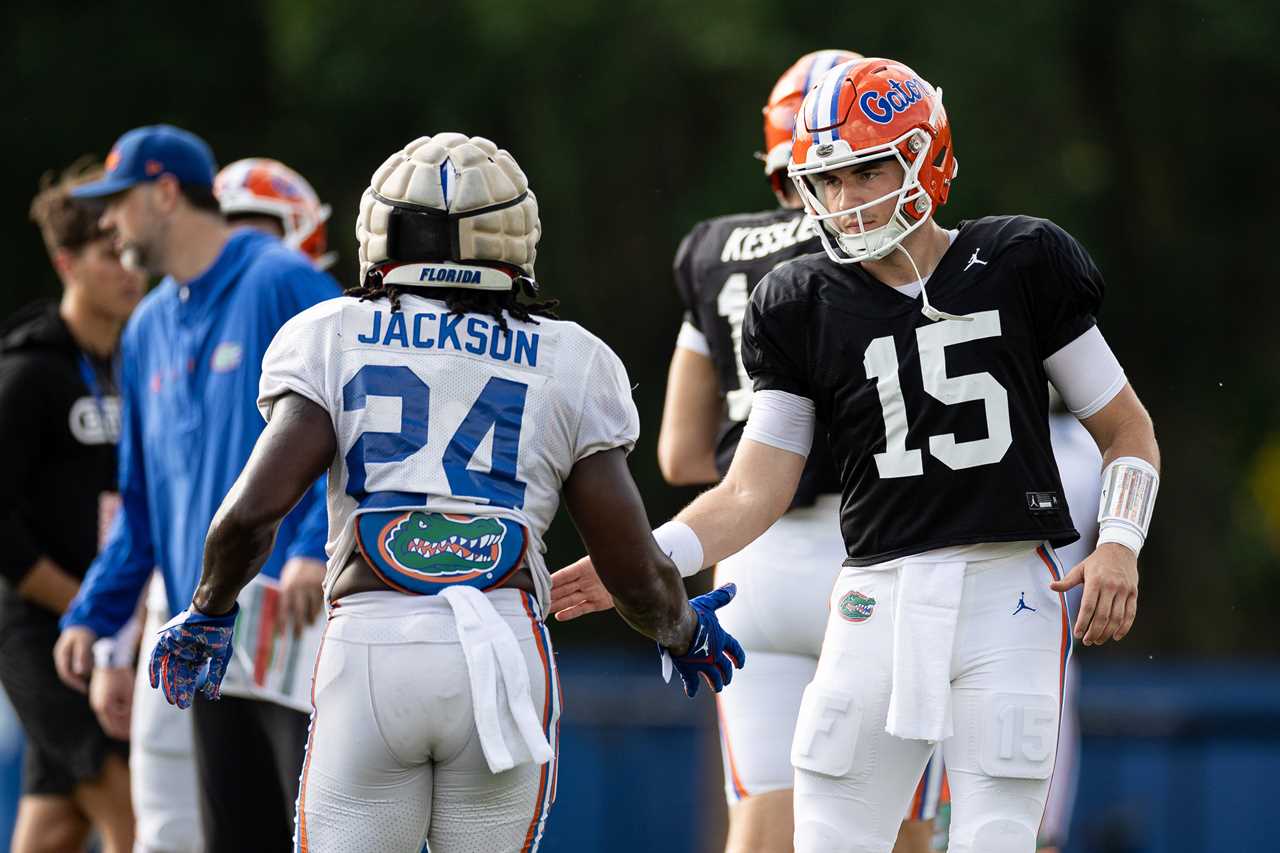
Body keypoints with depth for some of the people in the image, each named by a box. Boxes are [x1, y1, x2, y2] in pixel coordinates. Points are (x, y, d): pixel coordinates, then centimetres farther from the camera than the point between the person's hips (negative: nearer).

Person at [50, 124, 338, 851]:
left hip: (300, 615, -8)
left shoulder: (285, 285, -4)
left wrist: (316, 547, -25)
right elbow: (143, 504, 24)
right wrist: (94, 615, 16)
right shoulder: (150, 329, 19)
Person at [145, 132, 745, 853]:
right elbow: (637, 572, 9)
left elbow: (254, 509, -4)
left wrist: (209, 614, 16)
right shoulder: (569, 366, 11)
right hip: (506, 655, 1)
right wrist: (684, 632, 31)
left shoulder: (334, 340, 9)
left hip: (370, 648, 0)